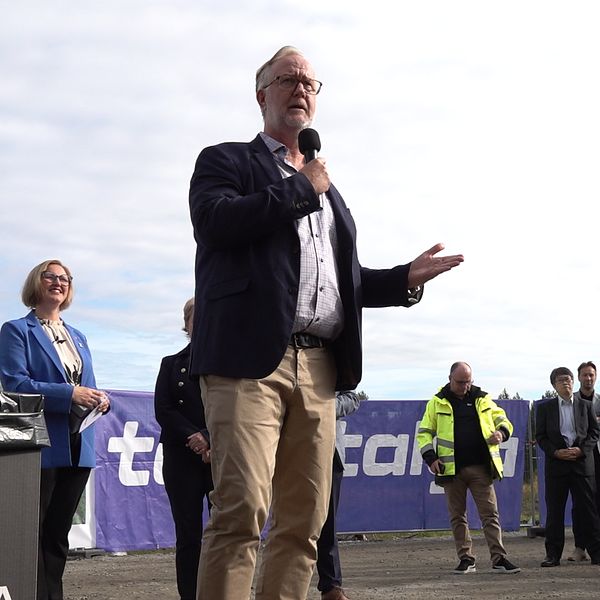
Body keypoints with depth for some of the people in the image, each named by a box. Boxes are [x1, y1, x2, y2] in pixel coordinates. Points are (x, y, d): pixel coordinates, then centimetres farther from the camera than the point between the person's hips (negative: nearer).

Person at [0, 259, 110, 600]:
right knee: (34, 532, -4)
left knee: (58, 533, 10)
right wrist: (69, 394, -21)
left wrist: (101, 399, -4)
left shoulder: (78, 337, 21)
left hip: (78, 447, 6)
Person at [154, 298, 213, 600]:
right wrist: (195, 437, -10)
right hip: (182, 459, 1)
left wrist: (212, 441, -13)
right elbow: (163, 410, 4)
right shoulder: (172, 364, 15)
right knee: (188, 535, 2)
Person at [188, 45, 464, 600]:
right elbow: (215, 221, -10)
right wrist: (299, 188, -1)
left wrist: (406, 279, 12)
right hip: (250, 357, -6)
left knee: (304, 523, 2)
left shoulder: (326, 190, 29)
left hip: (318, 367, 6)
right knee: (242, 512, -17)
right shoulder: (227, 161, 12)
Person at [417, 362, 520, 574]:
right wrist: (430, 457, -5)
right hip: (451, 469, 0)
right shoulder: (437, 403, 5)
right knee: (457, 516, 6)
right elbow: (424, 432, 8)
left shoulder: (483, 399, 9)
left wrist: (501, 432, -9)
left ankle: (499, 559, -1)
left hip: (480, 468, 0)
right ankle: (466, 559, 14)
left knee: (490, 513, -2)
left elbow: (502, 419, 15)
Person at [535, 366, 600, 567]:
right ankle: (553, 554, 5)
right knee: (554, 511, 1)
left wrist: (582, 449, -8)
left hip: (582, 461, 0)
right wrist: (556, 452, -10)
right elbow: (540, 436, 5)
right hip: (556, 464, 0)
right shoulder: (545, 407, 7)